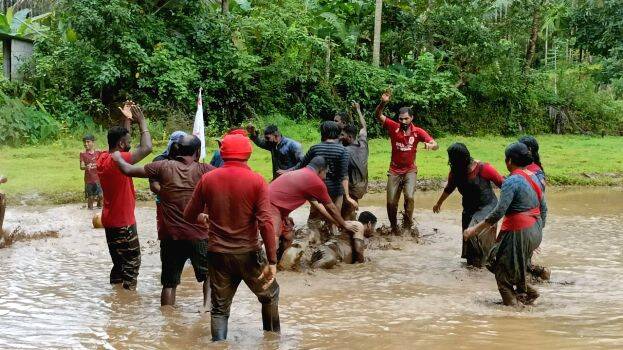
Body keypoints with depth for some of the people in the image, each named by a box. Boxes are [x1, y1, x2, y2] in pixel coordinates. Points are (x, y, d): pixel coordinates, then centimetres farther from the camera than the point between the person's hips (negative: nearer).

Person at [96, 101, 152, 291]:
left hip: (111, 220, 9)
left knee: (119, 263, 17)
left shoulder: (103, 158, 3)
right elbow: (147, 148, -27)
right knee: (132, 262, 0)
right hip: (123, 223, -9)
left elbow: (121, 140, 21)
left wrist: (127, 120, 15)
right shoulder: (117, 160, -22)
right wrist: (141, 121, -17)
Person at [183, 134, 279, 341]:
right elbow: (265, 222, -17)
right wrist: (272, 261, -15)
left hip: (218, 254, 2)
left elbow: (189, 216, 6)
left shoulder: (207, 179, -2)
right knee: (269, 294, 23)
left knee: (220, 307, 14)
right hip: (248, 253, -2)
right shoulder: (257, 181, -10)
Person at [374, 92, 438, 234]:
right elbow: (378, 116, -15)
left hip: (410, 170, -1)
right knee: (391, 202, 1)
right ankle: (393, 227, 24)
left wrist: (430, 145, -40)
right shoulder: (393, 127, -9)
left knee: (409, 197, -22)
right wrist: (383, 103, -34)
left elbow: (436, 145, -15)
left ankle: (407, 225, -3)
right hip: (394, 170, 1)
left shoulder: (418, 132, -10)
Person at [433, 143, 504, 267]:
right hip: (469, 209, 6)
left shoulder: (483, 168, -21)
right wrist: (439, 203, 30)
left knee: (474, 233, -21)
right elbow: (449, 188, 16)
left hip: (487, 207, -6)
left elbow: (502, 183, -13)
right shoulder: (455, 172, -4)